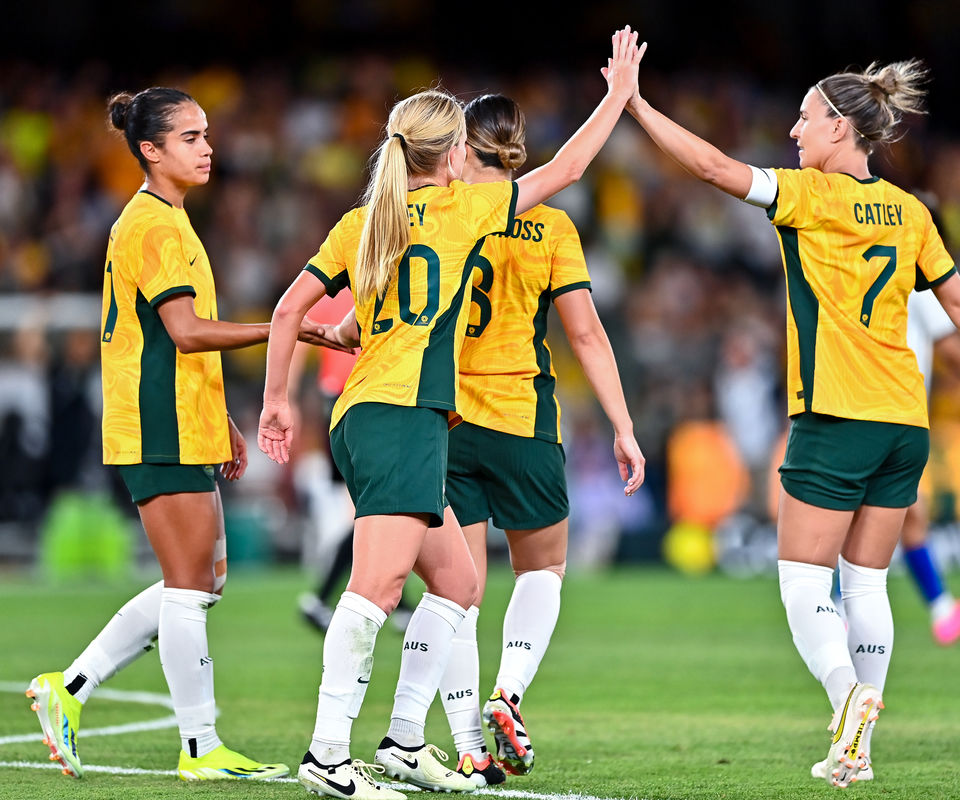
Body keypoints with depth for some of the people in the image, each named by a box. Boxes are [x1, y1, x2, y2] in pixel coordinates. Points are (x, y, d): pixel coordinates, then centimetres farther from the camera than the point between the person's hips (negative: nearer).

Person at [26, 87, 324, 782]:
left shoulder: (166, 221, 20)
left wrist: (223, 422, 24)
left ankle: (70, 689, 14)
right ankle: (201, 748, 0)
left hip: (183, 430, 10)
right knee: (190, 585, -5)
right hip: (163, 434, -10)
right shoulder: (153, 225, -13)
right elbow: (187, 332, -22)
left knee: (203, 580, 12)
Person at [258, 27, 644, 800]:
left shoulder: (361, 222, 17)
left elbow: (290, 308, 13)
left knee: (456, 581, 16)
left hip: (364, 417, 8)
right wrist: (621, 92, 24)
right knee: (380, 579, -17)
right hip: (403, 416, -8)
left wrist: (277, 402, 20)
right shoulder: (464, 207, 3)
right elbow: (566, 168, 12)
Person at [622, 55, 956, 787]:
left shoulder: (814, 195, -8)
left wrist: (636, 105, -7)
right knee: (866, 584, 10)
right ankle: (856, 747, 8)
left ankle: (847, 690, -28)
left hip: (835, 418, -6)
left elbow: (714, 166, -13)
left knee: (804, 581, -3)